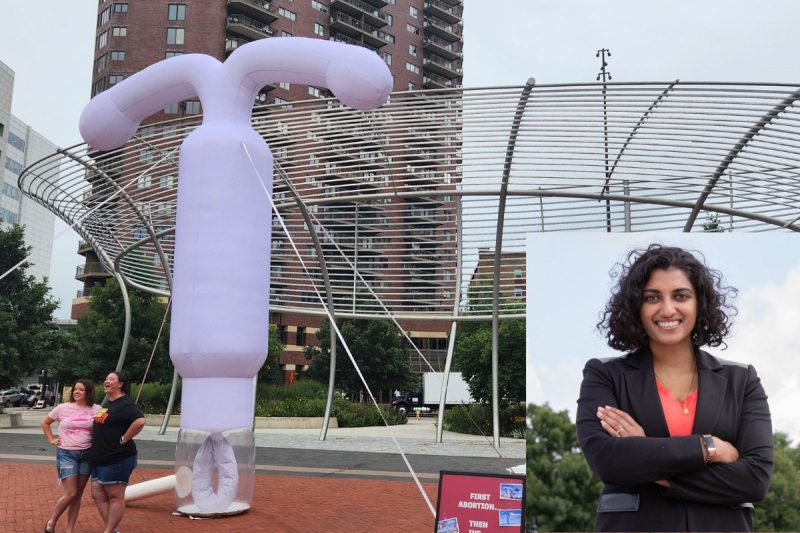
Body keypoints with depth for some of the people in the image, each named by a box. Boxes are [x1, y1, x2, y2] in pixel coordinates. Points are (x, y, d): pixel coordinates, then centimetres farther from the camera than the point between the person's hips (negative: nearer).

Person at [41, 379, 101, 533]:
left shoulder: (96, 409, -1)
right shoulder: (63, 408, -2)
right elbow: (45, 422, 12)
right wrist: (51, 440, 6)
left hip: (87, 455, 2)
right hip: (66, 454, -2)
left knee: (78, 494, 6)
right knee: (71, 493, -8)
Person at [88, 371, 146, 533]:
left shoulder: (125, 404, -13)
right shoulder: (106, 403, 16)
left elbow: (140, 421, -30)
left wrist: (124, 439, -21)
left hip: (117, 459, -10)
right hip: (99, 459, 10)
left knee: (115, 497, -2)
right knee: (98, 495, 9)